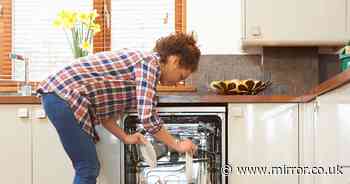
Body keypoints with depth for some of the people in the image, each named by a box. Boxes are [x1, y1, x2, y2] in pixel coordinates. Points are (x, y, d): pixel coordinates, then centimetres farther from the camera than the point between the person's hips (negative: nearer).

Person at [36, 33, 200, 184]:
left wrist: (125, 137, 11)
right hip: (65, 96, -10)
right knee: (88, 169, -4)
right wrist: (177, 145, -6)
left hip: (58, 95, 10)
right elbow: (148, 119, -18)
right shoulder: (150, 62, -9)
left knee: (89, 168, 14)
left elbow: (104, 107, 18)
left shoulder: (141, 62, 18)